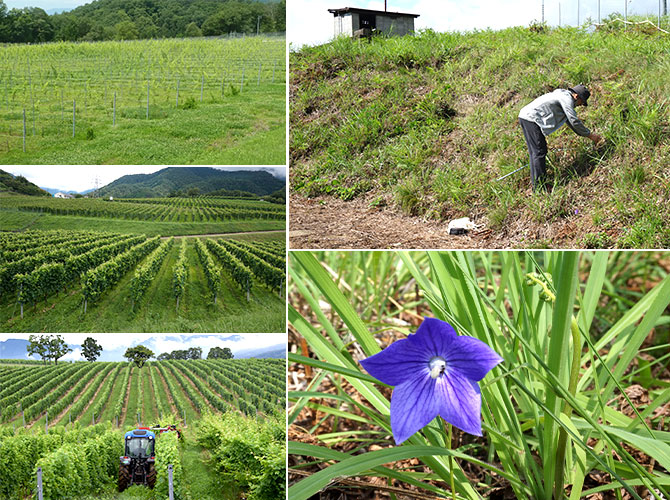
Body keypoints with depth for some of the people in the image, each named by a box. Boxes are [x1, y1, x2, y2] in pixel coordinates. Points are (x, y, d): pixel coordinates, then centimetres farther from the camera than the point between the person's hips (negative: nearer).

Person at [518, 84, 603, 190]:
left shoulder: (564, 96, 25)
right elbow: (574, 121, -14)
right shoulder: (567, 98, -7)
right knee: (539, 152, -11)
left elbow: (570, 121, 32)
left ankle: (536, 186, 15)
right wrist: (590, 135, -5)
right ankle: (539, 188, -13)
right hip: (531, 118, -11)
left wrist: (589, 134, 30)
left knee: (535, 153, 12)